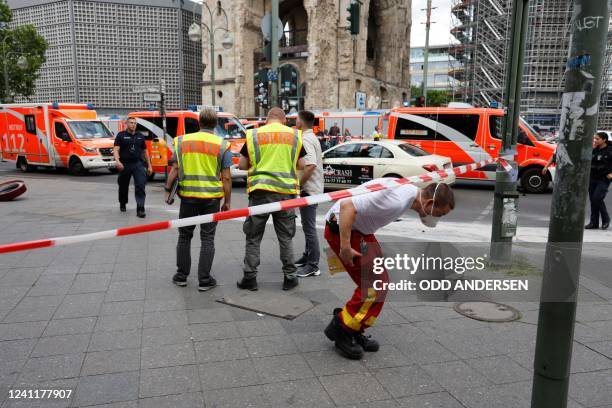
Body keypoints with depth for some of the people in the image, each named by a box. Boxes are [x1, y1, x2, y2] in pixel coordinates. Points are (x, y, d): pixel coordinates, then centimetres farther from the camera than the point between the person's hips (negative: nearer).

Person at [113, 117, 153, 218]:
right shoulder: (121, 135, 2)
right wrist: (117, 161, -25)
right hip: (125, 165, -1)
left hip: (138, 164, 1)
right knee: (123, 186, 14)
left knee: (140, 186, -13)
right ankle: (122, 204, 38)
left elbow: (145, 151, 16)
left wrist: (149, 165, 12)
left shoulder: (140, 136, 12)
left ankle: (140, 209, -16)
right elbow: (116, 149, -7)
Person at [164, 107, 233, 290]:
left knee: (184, 236, 15)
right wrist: (227, 201, 2)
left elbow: (175, 169, -3)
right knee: (207, 239, 6)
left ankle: (181, 276, 23)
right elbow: (226, 177, -5)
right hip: (212, 198, -1)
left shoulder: (183, 141, 2)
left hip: (188, 196, 2)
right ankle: (204, 280, 8)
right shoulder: (222, 145, -3)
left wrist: (168, 189, 7)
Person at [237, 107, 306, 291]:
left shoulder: (253, 135, 1)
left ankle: (250, 277, 14)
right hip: (286, 192, 1)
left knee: (253, 237, 10)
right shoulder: (295, 135, 4)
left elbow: (242, 165, 3)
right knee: (286, 237, 13)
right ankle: (290, 277, 18)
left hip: (260, 191, -1)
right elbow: (300, 165, 6)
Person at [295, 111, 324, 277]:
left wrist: (299, 184, -21)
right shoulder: (312, 137, 15)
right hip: (313, 187, 11)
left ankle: (313, 265, -1)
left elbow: (311, 165, -29)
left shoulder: (305, 139, -17)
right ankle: (308, 256, 31)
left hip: (308, 189, -11)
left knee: (309, 227, -6)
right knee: (308, 225, 19)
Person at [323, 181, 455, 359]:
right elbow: (347, 206, -33)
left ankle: (354, 332, 20)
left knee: (376, 282, 10)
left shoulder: (411, 191, 3)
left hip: (360, 228, 10)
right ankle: (342, 330, 4)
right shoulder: (397, 201, -28)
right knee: (376, 285, -9)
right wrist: (345, 247, -29)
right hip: (342, 227, -10)